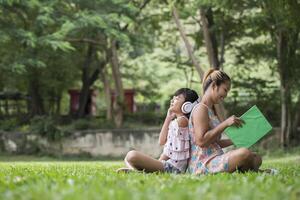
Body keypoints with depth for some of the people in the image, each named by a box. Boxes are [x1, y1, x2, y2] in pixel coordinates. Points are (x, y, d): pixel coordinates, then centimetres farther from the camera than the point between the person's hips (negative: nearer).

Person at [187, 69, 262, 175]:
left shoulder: (211, 110, 21)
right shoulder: (201, 109, -9)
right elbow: (201, 141, -20)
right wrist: (225, 123, -19)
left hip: (214, 160, 10)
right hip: (202, 165, -10)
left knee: (256, 159, 7)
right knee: (244, 153, -25)